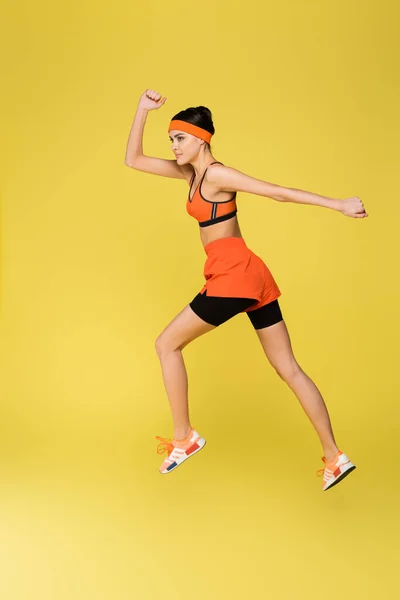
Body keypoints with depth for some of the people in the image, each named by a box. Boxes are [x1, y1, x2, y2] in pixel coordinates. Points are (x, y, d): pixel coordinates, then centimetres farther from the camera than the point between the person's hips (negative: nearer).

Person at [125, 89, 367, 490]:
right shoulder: (190, 172, 16)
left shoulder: (216, 175, -8)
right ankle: (334, 457, 10)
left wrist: (338, 205, -14)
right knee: (289, 369, 7)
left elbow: (279, 192, -12)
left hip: (233, 275, -9)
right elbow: (133, 160, 20)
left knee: (167, 344, 6)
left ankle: (183, 438, 12)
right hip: (251, 276, 9)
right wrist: (143, 109, 13)